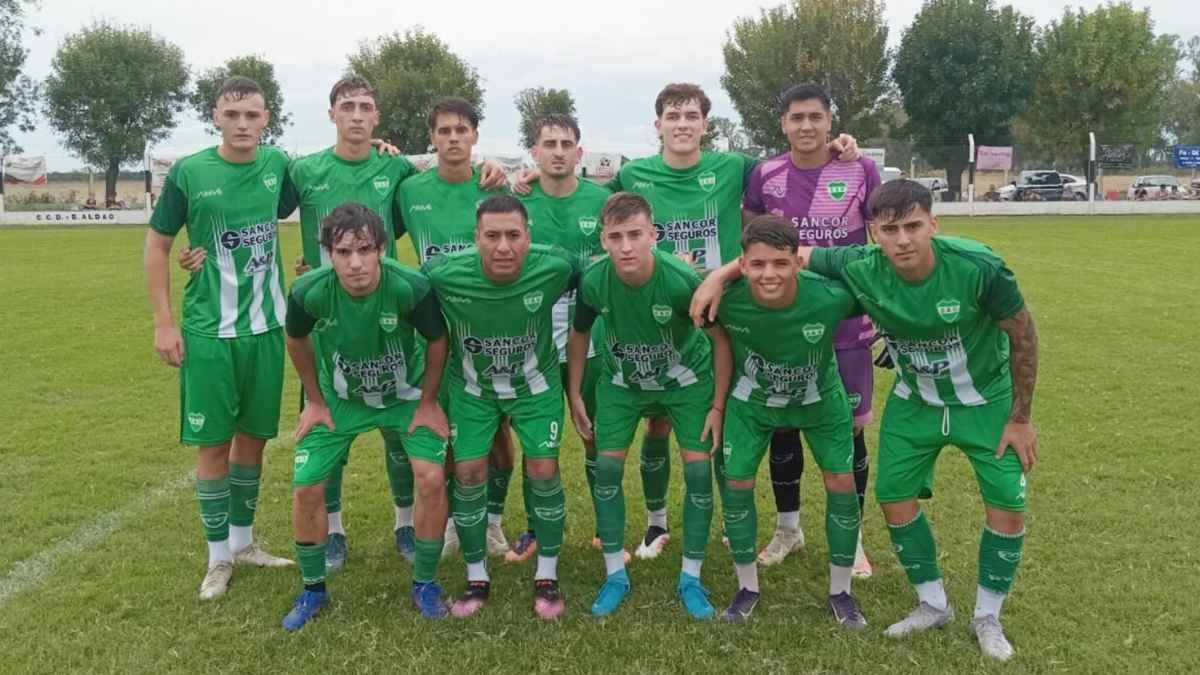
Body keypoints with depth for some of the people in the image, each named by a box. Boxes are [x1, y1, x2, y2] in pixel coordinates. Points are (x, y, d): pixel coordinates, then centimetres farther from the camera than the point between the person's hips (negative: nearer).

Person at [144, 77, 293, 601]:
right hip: (208, 331, -3)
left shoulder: (278, 164, 1)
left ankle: (243, 541, 28)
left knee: (254, 435, 12)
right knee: (213, 441, 2)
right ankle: (219, 556, 17)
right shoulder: (188, 173, -7)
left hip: (266, 325, 3)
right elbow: (157, 245, -1)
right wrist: (163, 323, -6)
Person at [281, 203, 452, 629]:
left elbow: (437, 340, -13)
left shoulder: (411, 287, -33)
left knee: (432, 478, -15)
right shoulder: (308, 292, -28)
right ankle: (313, 591, 21)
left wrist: (428, 402, -7)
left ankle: (425, 584, 8)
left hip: (406, 395, -1)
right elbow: (296, 341, -4)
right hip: (340, 399, 2)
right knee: (307, 488, -4)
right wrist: (315, 401, 2)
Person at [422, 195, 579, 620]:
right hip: (472, 386, 1)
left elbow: (587, 275, -4)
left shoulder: (553, 267, -28)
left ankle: (547, 577, 15)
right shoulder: (445, 274, -28)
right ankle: (477, 578, 19)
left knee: (543, 470, -5)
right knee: (468, 473, -2)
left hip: (536, 384, 0)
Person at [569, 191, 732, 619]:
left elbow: (722, 339, -18)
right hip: (622, 380, 2)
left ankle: (691, 578, 11)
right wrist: (574, 395, 0)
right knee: (606, 467, -4)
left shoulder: (682, 280, -33)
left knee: (699, 470, -7)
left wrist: (718, 406, -15)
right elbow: (579, 334, -3)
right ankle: (615, 575, 13)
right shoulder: (594, 281, -25)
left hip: (686, 379, -2)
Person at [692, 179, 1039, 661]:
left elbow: (1023, 335, -16)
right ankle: (933, 606, 25)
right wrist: (720, 275, -22)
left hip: (986, 400, -2)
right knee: (894, 496, 2)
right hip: (914, 400, 3)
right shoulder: (861, 269, -26)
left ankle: (987, 618, 19)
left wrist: (1021, 417, -11)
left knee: (1008, 505, -6)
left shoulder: (978, 268, -32)